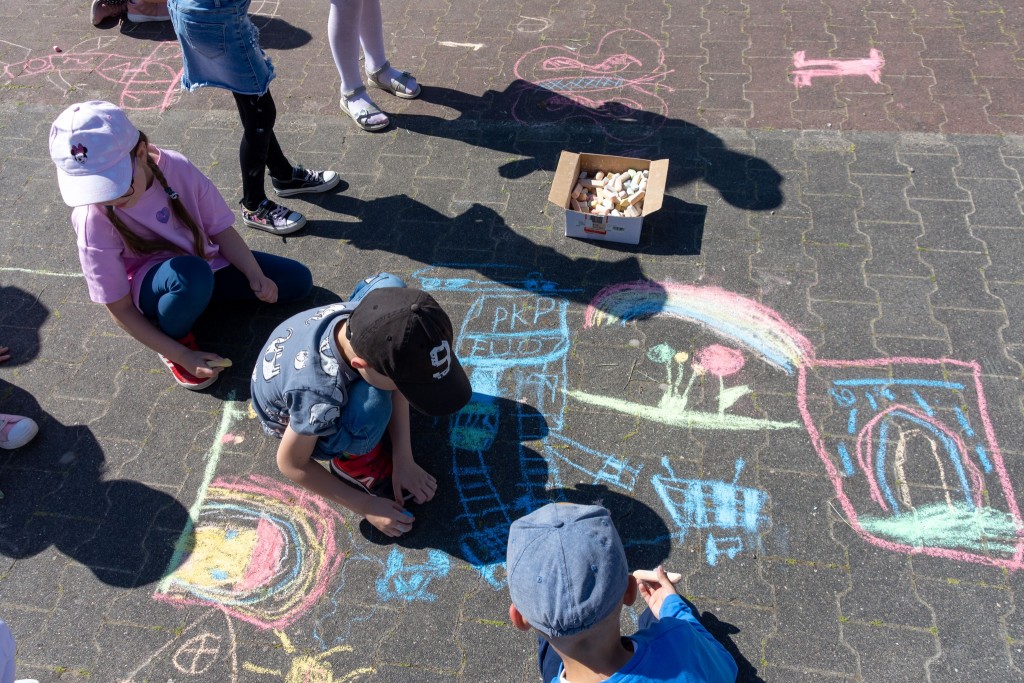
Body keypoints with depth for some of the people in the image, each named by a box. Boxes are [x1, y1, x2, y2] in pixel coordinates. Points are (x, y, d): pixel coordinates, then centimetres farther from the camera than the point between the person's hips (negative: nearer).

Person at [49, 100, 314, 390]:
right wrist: (183, 356, -25)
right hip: (147, 287, -4)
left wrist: (256, 277, -23)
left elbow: (221, 229, -8)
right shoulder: (94, 219, -28)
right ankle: (176, 342, -8)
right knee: (191, 274, -41)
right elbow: (119, 308, -21)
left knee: (298, 281, -3)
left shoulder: (177, 168, -22)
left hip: (206, 261, 5)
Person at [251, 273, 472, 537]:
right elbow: (291, 464, -25)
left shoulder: (367, 316, -32)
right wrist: (366, 506, -18)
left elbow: (395, 370, -13)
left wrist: (404, 460, -15)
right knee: (372, 404, -37)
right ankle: (351, 461, -3)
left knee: (389, 283, -8)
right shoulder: (319, 398, -44)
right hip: (292, 418, -5)